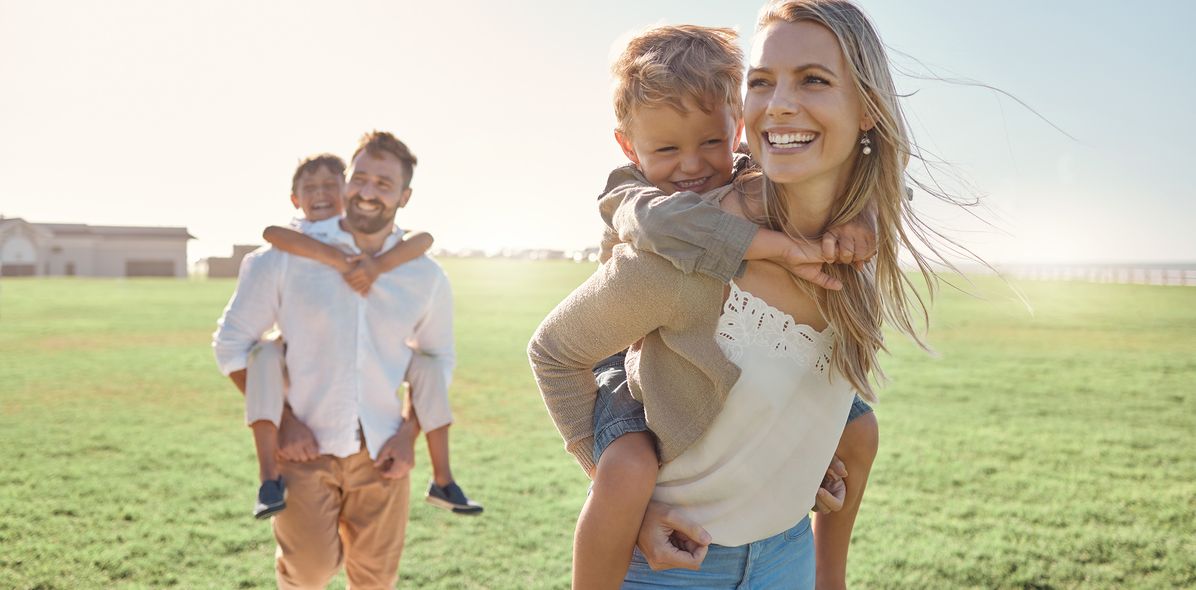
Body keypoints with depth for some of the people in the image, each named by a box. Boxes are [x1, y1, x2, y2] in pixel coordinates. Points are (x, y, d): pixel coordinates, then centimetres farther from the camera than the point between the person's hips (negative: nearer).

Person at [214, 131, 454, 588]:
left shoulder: (426, 278, 1)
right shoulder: (285, 257, -6)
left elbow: (438, 360, 14)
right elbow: (232, 343, -1)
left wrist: (409, 434, 0)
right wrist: (283, 421, -10)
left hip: (380, 453, 3)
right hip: (306, 446, -2)